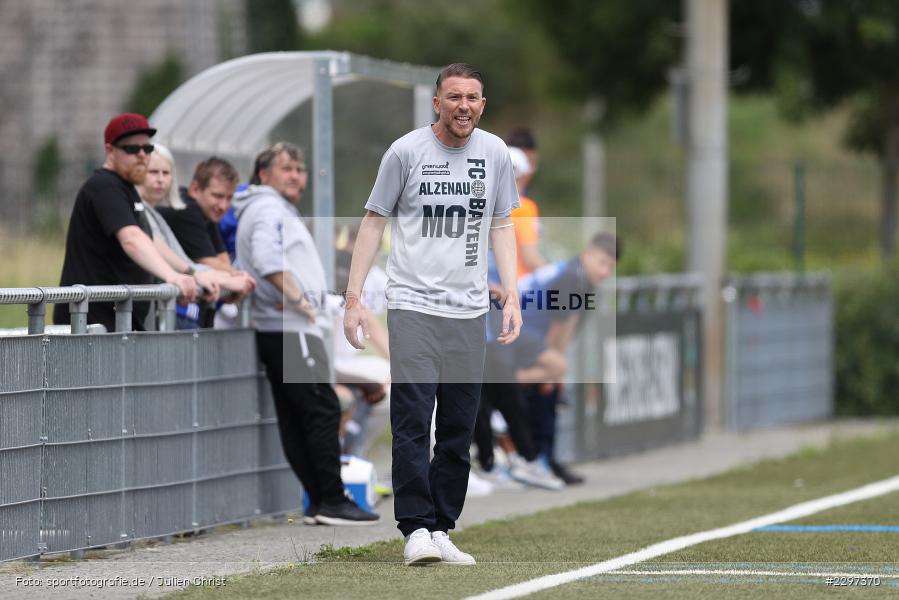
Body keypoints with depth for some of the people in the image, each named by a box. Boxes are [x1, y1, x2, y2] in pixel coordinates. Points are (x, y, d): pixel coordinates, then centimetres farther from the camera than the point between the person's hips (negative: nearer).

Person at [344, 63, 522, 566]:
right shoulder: (406, 151, -2)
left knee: (459, 430, 4)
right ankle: (417, 529, -12)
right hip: (412, 305, -4)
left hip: (469, 312, 4)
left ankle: (442, 530, 10)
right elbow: (374, 222, 4)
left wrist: (512, 296, 6)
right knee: (412, 420, -12)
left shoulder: (495, 153, 8)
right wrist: (354, 297, -3)